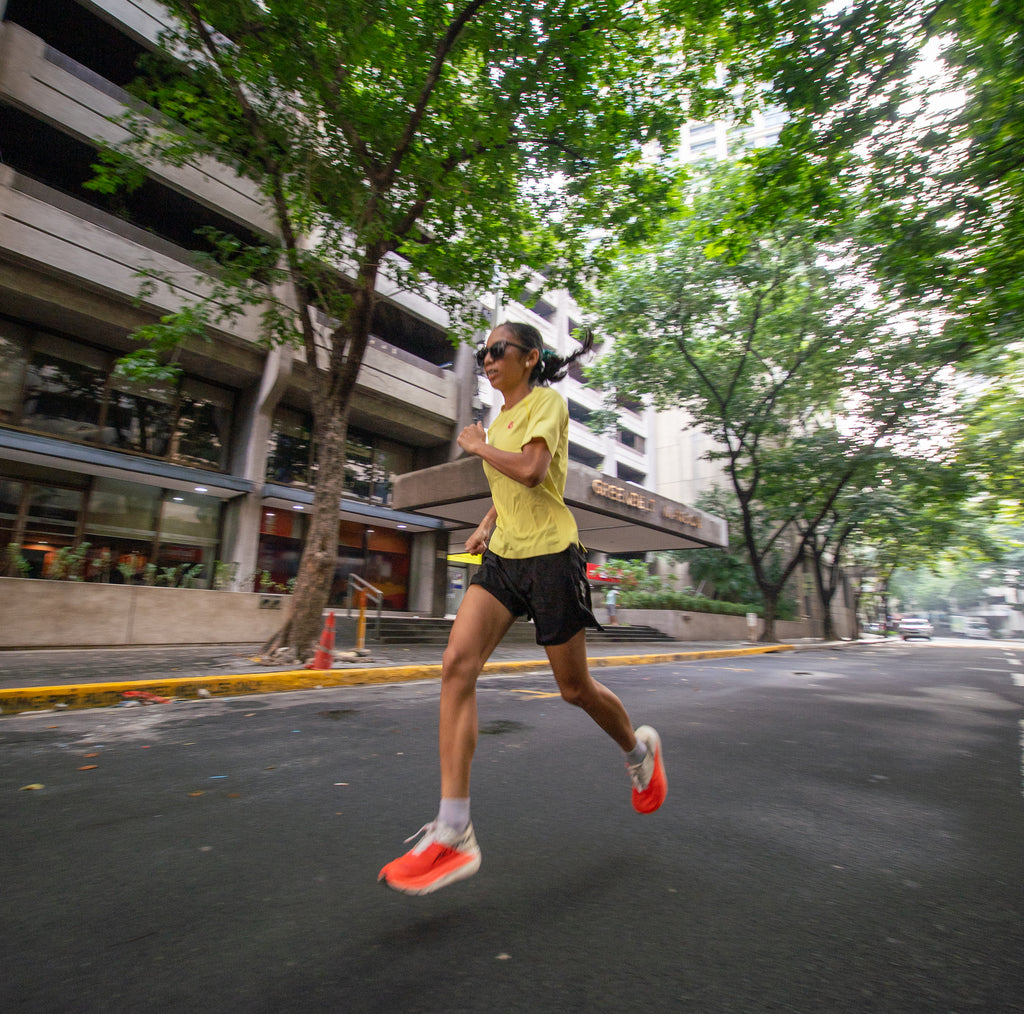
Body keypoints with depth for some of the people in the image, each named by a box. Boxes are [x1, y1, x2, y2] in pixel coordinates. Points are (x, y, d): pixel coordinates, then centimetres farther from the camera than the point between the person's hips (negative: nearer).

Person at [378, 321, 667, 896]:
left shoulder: (548, 402, -4)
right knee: (457, 665, -13)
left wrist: (477, 445, -8)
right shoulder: (500, 420, 18)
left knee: (575, 687, 5)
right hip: (503, 558, 7)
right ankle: (453, 835, -8)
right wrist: (486, 525, 15)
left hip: (551, 556, -7)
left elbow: (532, 471, -23)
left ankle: (640, 749, 39)